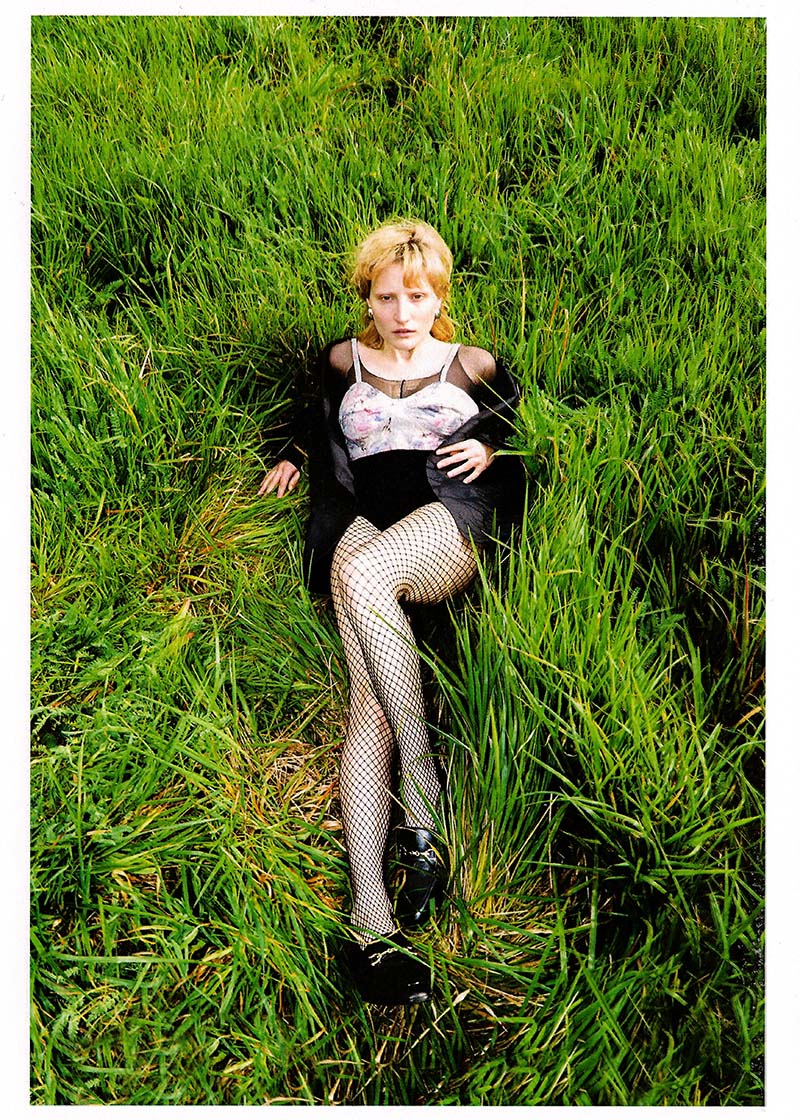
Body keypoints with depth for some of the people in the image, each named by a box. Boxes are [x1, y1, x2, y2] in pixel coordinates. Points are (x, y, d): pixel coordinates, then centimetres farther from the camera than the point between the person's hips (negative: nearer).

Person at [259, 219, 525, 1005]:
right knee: (370, 704, -22)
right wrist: (293, 454, 20)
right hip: (365, 521, 2)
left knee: (362, 568, -38)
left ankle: (422, 804, -31)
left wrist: (490, 451, 6)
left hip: (455, 520, -1)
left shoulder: (475, 367, 21)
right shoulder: (342, 362, 24)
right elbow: (316, 419, 40)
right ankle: (369, 916, -28)